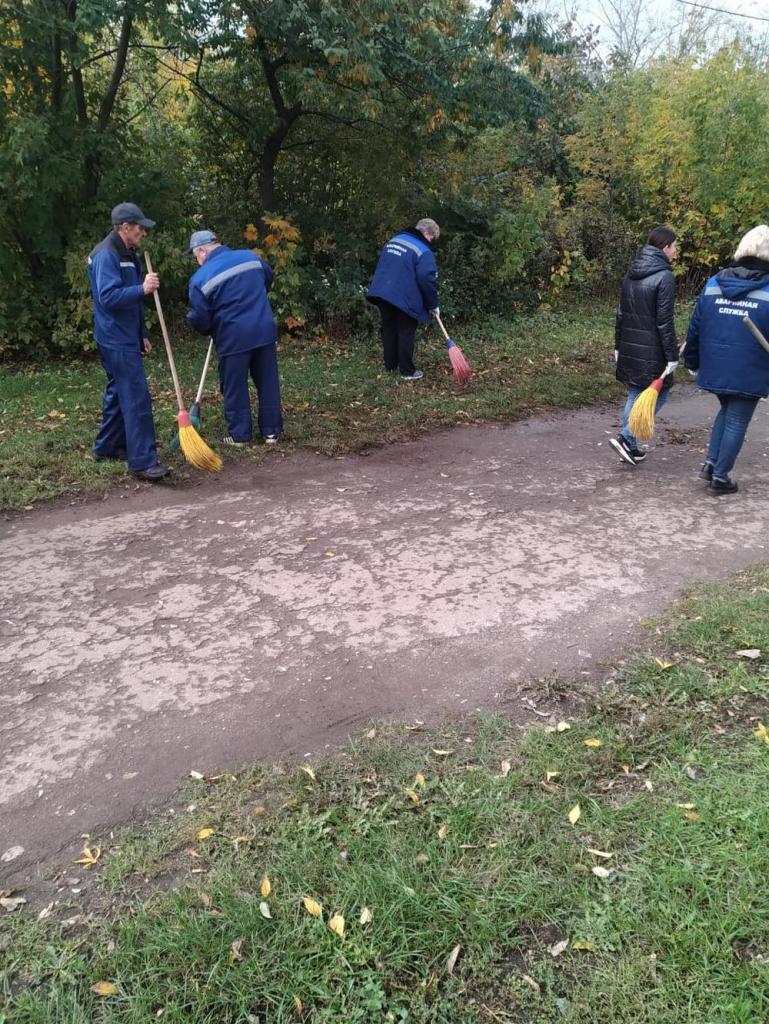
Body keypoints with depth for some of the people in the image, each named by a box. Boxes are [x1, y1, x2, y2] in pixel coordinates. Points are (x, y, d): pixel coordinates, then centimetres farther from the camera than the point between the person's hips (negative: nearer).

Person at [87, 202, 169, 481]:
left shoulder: (126, 254, 17)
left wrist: (142, 335, 22)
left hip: (125, 338, 10)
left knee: (119, 392, 17)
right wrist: (142, 289, -32)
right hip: (116, 340, -10)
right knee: (136, 397, -13)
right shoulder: (106, 255, -14)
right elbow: (108, 297, -24)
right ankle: (143, 461, -14)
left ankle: (107, 446, 28)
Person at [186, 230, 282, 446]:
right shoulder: (250, 256, 6)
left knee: (235, 388, 9)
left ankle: (239, 434, 15)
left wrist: (209, 329, 16)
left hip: (233, 338, -4)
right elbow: (268, 278, 25)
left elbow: (199, 319, -6)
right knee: (268, 383, 12)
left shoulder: (201, 278, -8)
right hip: (264, 331, 4)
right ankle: (271, 430, 19)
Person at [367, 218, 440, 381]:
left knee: (389, 330, 17)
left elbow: (382, 267, 23)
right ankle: (407, 371, 7)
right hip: (404, 299, -7)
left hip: (381, 293, 7)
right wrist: (433, 305, -4)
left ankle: (390, 365, 26)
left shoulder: (394, 240, 15)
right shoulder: (423, 251, -10)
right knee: (405, 334, 3)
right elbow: (427, 280, -15)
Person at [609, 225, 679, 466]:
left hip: (628, 347, 8)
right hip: (651, 351, -8)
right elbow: (664, 322, -16)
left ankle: (629, 446, 18)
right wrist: (672, 356, -12)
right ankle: (625, 437, -7)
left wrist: (618, 346, 20)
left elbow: (621, 314, 14)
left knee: (634, 395, 15)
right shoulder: (664, 277, -13)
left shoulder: (631, 274, 10)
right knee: (659, 394, 3)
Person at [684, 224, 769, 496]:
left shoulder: (712, 285, 2)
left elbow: (694, 328, 6)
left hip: (714, 368, 4)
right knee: (737, 422, 7)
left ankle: (710, 463, 19)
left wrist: (692, 362, 17)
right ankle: (720, 477, 13)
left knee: (726, 410, 25)